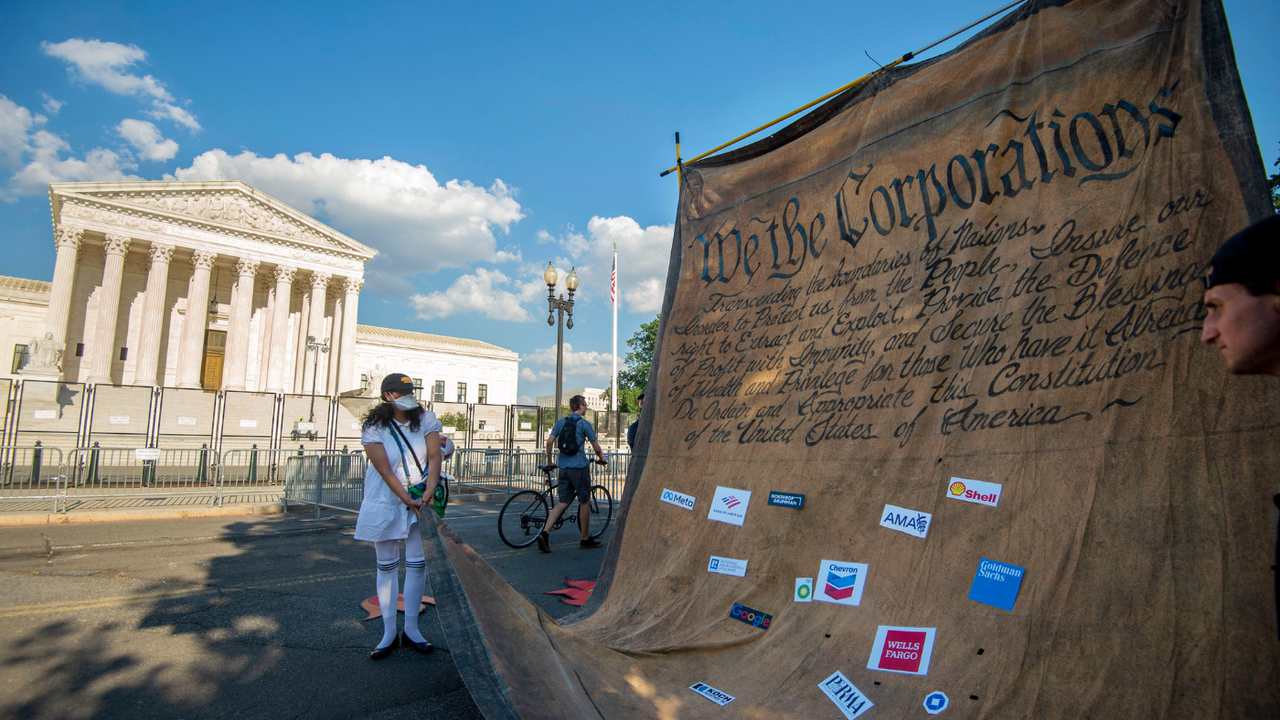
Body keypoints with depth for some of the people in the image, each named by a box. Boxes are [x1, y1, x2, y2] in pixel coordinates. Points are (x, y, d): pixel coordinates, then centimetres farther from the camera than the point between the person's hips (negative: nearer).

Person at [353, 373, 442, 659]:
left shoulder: (426, 420, -3)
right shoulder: (374, 428, -8)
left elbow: (434, 457, -11)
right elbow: (384, 470, -15)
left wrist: (429, 490, -26)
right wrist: (406, 498, -24)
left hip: (420, 500, 1)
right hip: (385, 501, -1)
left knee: (417, 564, 1)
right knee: (386, 567, 6)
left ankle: (411, 630, 14)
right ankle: (388, 633, 16)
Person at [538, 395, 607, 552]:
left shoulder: (560, 422, 9)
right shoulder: (584, 423, -6)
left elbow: (549, 442, 3)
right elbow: (596, 447, -3)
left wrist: (549, 462, 14)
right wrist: (601, 458, 16)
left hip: (564, 467, 6)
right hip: (580, 466, -5)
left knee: (563, 502, 7)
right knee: (584, 502, 6)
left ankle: (545, 532, -8)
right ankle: (585, 540, 15)